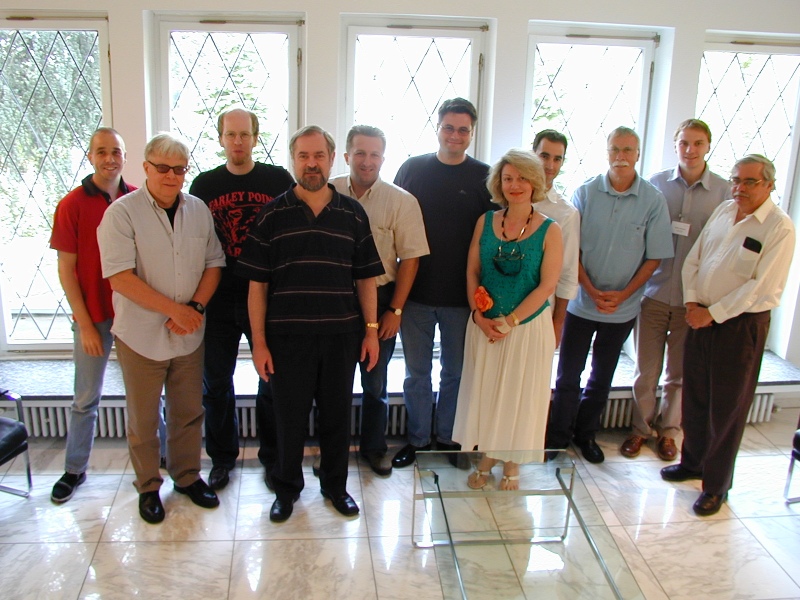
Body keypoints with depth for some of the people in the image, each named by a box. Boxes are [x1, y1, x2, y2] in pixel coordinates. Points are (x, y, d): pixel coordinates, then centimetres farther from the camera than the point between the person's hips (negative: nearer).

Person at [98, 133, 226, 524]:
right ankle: (148, 487, 30)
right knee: (143, 419, 11)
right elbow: (120, 277, -17)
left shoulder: (199, 210, 4)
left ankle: (188, 476, 35)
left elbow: (214, 263, 6)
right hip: (141, 337, -4)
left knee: (188, 413, 16)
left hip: (189, 334, 4)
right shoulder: (122, 212, -11)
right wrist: (174, 309, -19)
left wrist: (195, 307, -10)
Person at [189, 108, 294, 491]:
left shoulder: (279, 180, 1)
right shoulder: (204, 185, 5)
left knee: (273, 380, 8)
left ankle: (272, 457, 26)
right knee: (216, 383, 11)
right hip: (218, 301, 2)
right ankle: (222, 458, 29)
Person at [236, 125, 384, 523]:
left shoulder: (353, 214, 4)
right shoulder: (272, 215, -1)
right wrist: (259, 341, -5)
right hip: (287, 336, -1)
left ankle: (335, 484, 32)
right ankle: (287, 487, 30)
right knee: (289, 415, 9)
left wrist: (371, 329, 3)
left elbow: (365, 278, 7)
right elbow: (257, 284, -1)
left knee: (337, 414, 12)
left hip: (341, 334, 2)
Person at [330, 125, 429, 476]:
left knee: (375, 381, 12)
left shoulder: (401, 201, -5)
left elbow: (410, 259, -4)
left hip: (379, 300, -1)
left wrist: (395, 310, -7)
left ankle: (374, 447, 31)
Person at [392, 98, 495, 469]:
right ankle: (417, 438, 29)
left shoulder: (484, 177, -1)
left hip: (462, 296, 0)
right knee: (417, 372, 12)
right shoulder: (412, 169, 1)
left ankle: (448, 437, 32)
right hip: (416, 293, 1)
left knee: (456, 372, 14)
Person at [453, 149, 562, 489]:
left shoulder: (549, 230, -8)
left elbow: (547, 286, -11)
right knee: (483, 391, 11)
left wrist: (510, 321, -15)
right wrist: (478, 315, -10)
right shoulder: (485, 222, 1)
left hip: (528, 325, -2)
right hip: (484, 325, 3)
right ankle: (485, 458, 31)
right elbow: (472, 272, 2)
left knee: (520, 394, 9)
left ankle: (512, 464, 29)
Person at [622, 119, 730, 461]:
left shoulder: (724, 192, -3)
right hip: (653, 292, 0)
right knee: (646, 370, 9)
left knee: (680, 373, 14)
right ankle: (641, 428, 28)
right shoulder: (656, 184, 0)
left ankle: (668, 429, 33)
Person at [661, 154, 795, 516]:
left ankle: (716, 486, 18)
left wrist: (713, 313, -18)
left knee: (727, 407, 4)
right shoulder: (723, 212, 7)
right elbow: (693, 259, 9)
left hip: (741, 325, -6)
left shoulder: (780, 228, -13)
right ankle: (693, 462, 36)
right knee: (694, 396, 16)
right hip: (701, 319, 6)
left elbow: (763, 286, -19)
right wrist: (691, 301, -4)